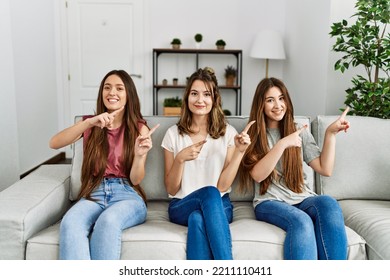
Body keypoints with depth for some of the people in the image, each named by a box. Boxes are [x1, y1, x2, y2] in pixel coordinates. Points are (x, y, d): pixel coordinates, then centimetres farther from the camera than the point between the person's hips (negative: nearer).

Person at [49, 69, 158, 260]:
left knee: (108, 221, -38)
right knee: (70, 223, -34)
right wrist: (89, 122, -19)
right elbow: (54, 143, -7)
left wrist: (140, 155, -21)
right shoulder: (90, 125, 13)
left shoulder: (139, 128, 7)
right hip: (93, 194, 2)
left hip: (126, 195, -1)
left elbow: (135, 180, 1)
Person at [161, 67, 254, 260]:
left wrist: (239, 151, -14)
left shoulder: (227, 133, 4)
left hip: (219, 206, 0)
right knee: (209, 193, -35)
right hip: (182, 206, 0)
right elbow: (171, 189, 2)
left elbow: (223, 186, -4)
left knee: (198, 219, -37)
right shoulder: (173, 134, 4)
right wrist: (180, 159, -16)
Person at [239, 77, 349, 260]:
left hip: (302, 199, 3)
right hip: (270, 202, -3)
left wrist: (330, 134, -2)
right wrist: (282, 144, -18)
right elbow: (258, 175, -10)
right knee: (301, 222, -36)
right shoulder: (253, 136, 6)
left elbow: (325, 170, 6)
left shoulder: (300, 132, 14)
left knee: (329, 204, -32)